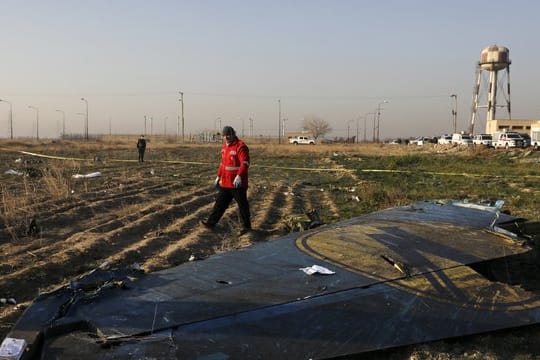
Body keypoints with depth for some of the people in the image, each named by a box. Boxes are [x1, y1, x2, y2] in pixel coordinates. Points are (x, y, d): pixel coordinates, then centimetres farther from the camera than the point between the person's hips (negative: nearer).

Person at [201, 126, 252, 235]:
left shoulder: (240, 146, -14)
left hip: (237, 183, -8)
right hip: (225, 182, 8)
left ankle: (246, 226, 14)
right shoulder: (224, 147, 14)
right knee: (220, 203, 12)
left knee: (242, 204, 3)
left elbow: (245, 163, -23)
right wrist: (218, 176, 24)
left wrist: (239, 176, -32)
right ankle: (211, 223, 19)